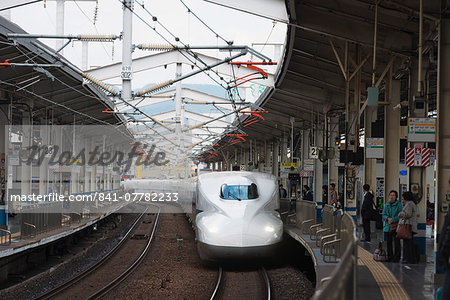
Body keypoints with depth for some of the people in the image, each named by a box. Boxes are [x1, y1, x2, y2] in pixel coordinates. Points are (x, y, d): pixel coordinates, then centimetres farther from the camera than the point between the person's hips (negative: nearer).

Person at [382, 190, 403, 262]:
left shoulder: (399, 205, -4)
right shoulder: (386, 205, 12)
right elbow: (383, 215, 10)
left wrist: (393, 219, -19)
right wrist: (388, 218, -10)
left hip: (396, 226, -5)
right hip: (388, 226, 5)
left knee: (396, 242, -6)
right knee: (388, 242, 9)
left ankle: (396, 258, -1)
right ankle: (390, 257, 18)